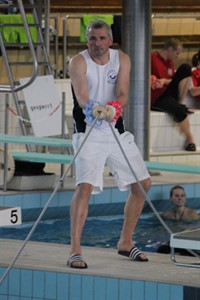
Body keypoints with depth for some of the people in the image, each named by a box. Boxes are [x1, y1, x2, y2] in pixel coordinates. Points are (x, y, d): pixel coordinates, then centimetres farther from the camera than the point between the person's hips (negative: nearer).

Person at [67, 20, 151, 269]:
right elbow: (82, 97, -27)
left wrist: (115, 107, -37)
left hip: (117, 131, 5)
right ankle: (75, 250, -18)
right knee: (85, 187, -21)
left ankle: (125, 242, 24)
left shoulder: (122, 60, 0)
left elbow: (123, 94, -13)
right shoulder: (78, 62, -12)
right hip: (88, 132, -5)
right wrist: (93, 109, -49)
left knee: (143, 184, 8)